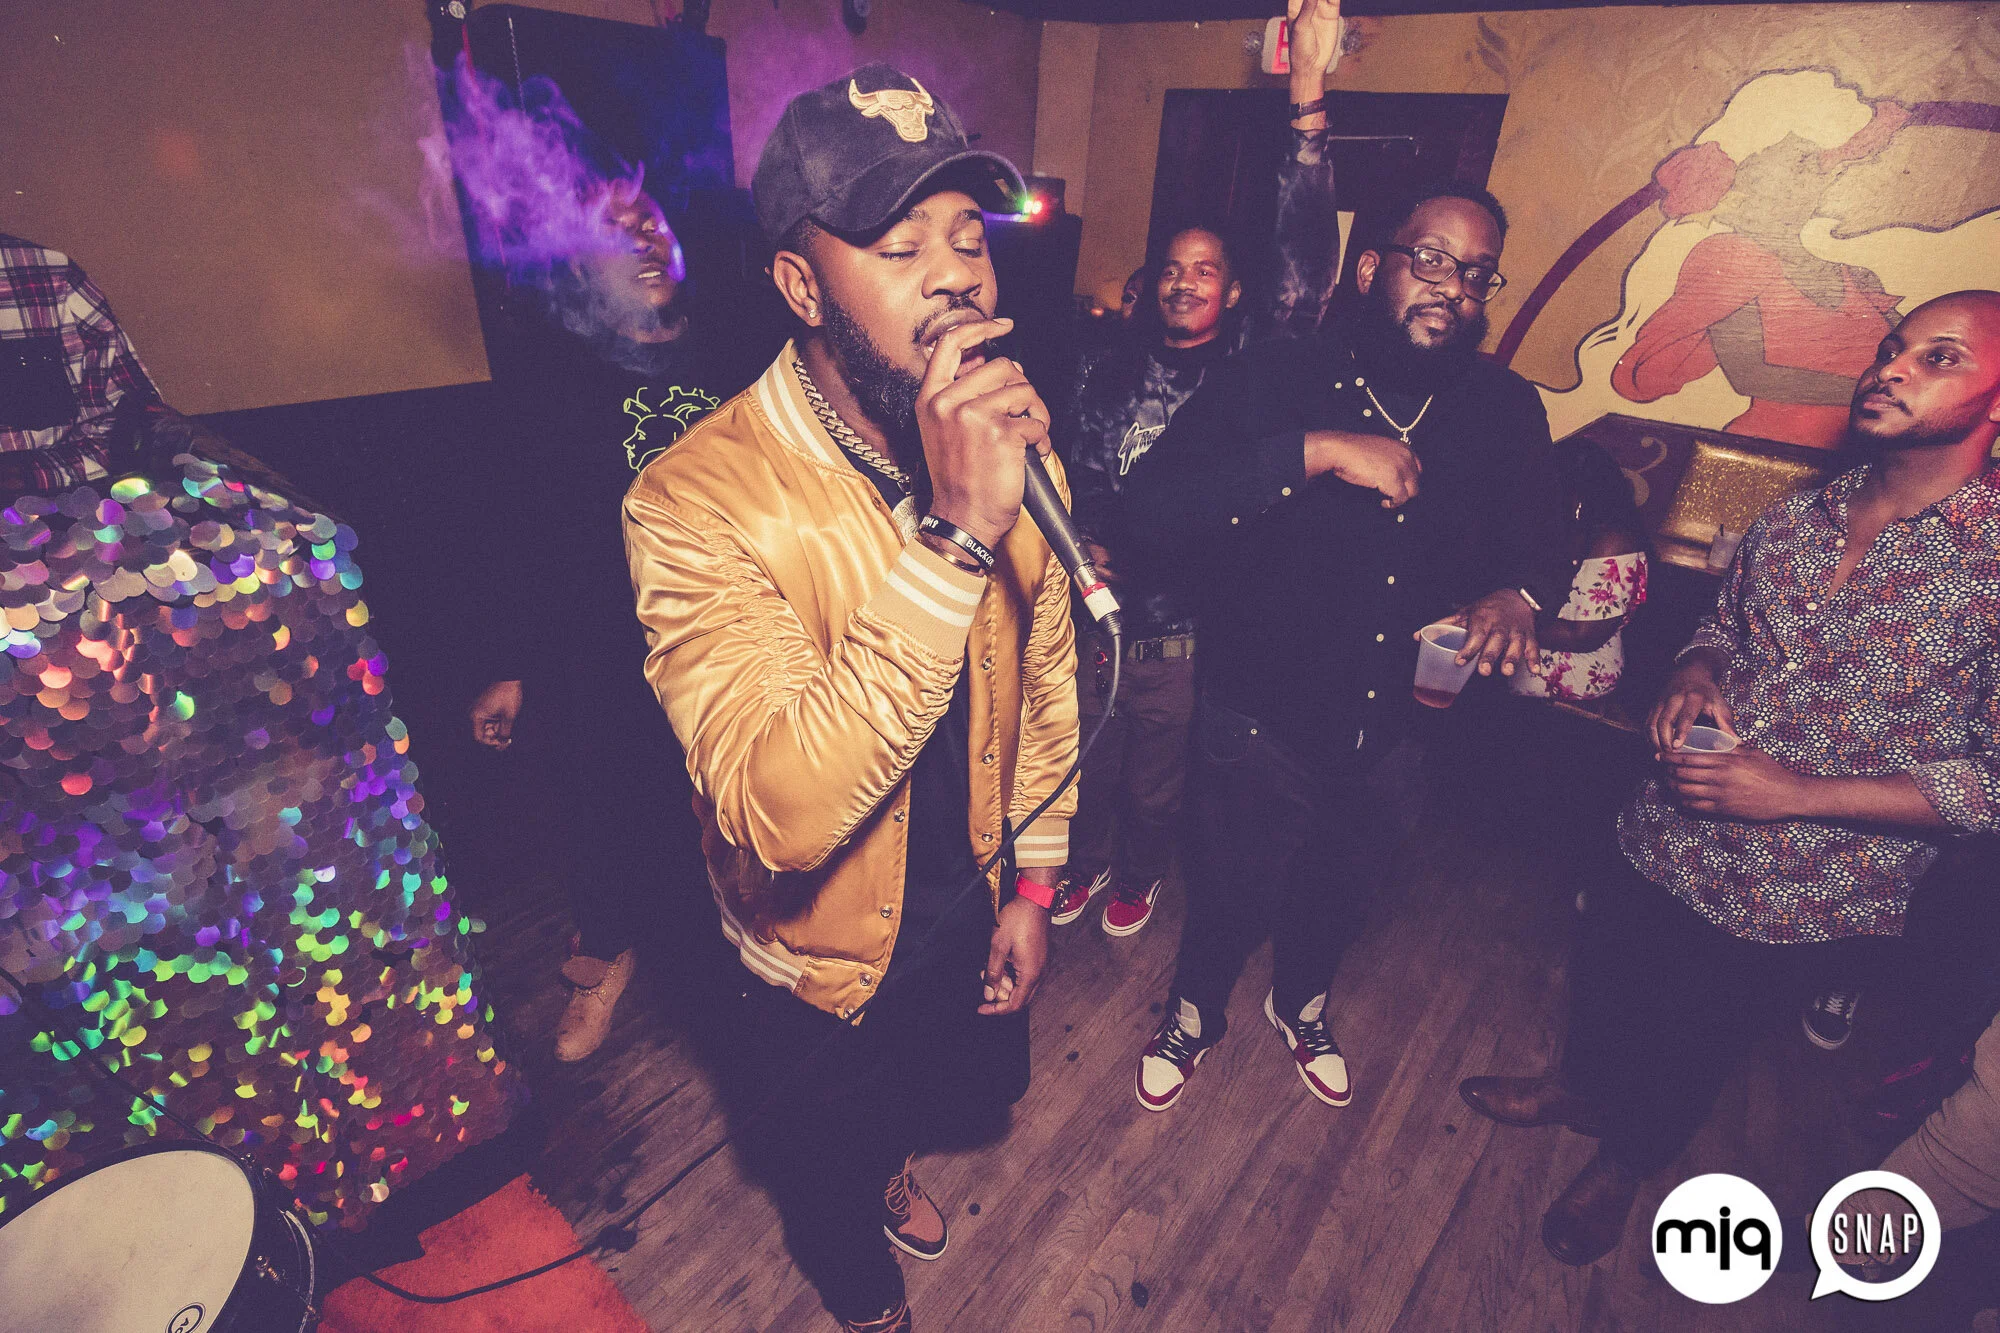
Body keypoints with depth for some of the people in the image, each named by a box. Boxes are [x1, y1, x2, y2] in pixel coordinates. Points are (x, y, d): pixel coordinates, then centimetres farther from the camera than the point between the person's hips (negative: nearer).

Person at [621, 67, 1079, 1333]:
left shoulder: (1013, 447, -12)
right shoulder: (699, 499, -31)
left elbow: (1048, 677, -1)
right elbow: (777, 813, -41)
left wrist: (1035, 883, 2)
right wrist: (951, 532, -47)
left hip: (974, 912, 5)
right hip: (824, 963, -4)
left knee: (952, 1089, 34)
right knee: (831, 1173, 27)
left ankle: (896, 1170, 72)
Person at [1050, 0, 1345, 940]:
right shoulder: (1106, 371, 1)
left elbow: (1305, 271, -21)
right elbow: (1064, 469, 9)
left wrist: (1308, 97, -29)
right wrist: (1083, 544, -9)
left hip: (1183, 629, -2)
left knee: (1157, 779, 19)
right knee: (1087, 763, 21)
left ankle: (1141, 874, 48)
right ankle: (1087, 863, 49)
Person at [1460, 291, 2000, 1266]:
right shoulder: (1798, 515, -3)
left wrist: (1799, 794, -24)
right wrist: (1696, 673, -9)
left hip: (1802, 893, -4)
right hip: (1670, 836, 4)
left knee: (1691, 1033, 18)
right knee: (1605, 972, 23)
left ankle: (1626, 1160, 50)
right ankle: (1583, 1085, 56)